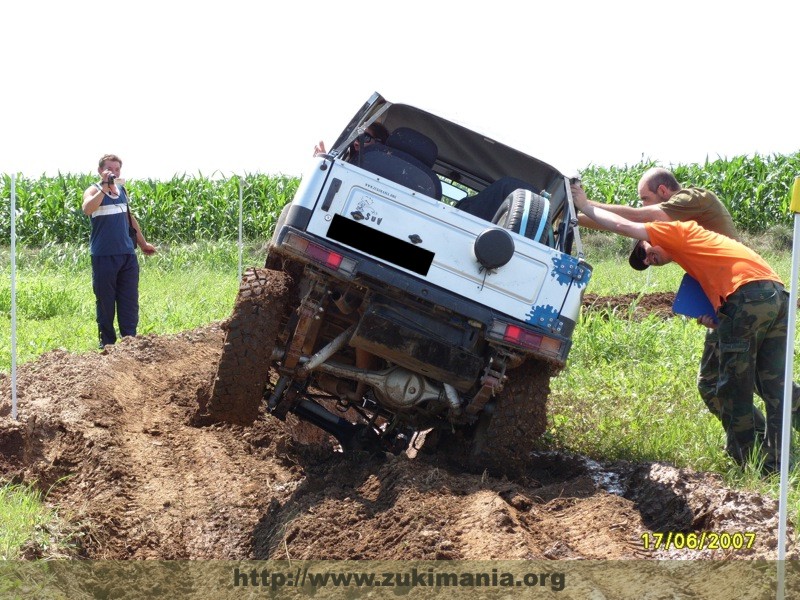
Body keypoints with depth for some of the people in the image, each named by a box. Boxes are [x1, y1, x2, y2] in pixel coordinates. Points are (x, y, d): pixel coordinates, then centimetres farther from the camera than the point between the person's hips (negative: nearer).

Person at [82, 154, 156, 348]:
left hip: (127, 254, 6)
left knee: (130, 302, 5)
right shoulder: (94, 190, -5)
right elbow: (87, 208, -28)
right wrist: (105, 187, -30)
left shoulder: (122, 190, 13)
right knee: (105, 302, 3)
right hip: (104, 257, -5)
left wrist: (142, 243, 31)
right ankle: (107, 344, 10)